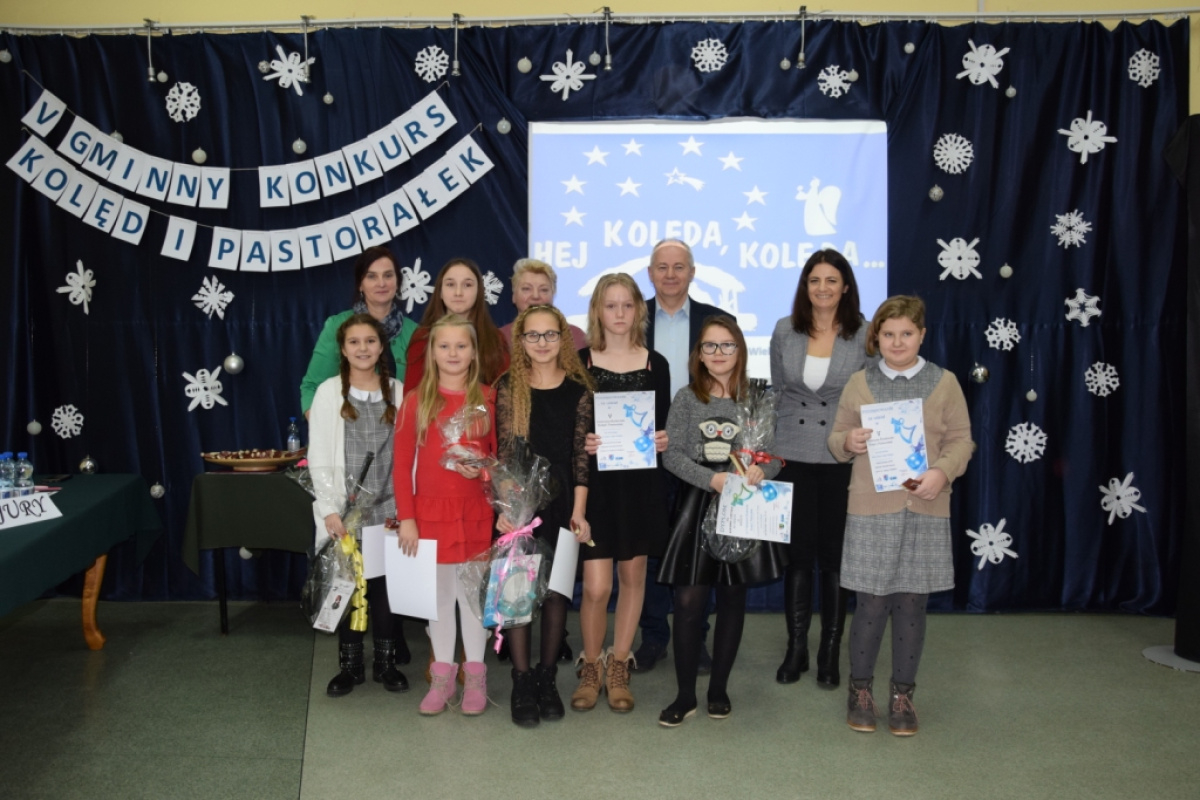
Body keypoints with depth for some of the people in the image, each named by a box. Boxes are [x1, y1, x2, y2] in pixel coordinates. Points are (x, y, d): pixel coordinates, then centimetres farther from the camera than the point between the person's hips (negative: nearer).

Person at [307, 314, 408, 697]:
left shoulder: (398, 393, 4)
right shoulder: (328, 392, 0)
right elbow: (319, 457, -2)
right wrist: (329, 509, -9)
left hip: (388, 510, 1)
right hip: (344, 511, -1)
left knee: (386, 585, 5)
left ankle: (386, 662, 20)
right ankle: (350, 665, 19)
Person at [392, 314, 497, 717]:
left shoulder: (488, 399, 2)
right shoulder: (416, 401, 1)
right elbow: (402, 465, -1)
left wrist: (484, 469, -15)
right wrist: (406, 517, -6)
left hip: (476, 513, 0)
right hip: (431, 512, 0)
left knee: (474, 592, 8)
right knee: (438, 594, 10)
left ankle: (475, 675, 21)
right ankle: (442, 674, 23)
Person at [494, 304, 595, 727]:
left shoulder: (577, 390, 3)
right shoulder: (508, 387, 1)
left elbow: (580, 454, 1)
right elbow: (504, 452, -2)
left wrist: (579, 511, -3)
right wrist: (503, 508, -8)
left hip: (562, 503, 1)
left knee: (556, 591, 6)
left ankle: (547, 678, 20)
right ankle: (522, 682, 11)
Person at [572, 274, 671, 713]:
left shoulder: (656, 364, 5)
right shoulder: (579, 361, 0)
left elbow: (663, 426, 9)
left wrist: (661, 441, -12)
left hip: (640, 483, 2)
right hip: (594, 482, -2)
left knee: (633, 575, 10)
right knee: (596, 585, -5)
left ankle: (618, 667, 26)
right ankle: (590, 667, 18)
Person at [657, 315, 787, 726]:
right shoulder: (686, 398, 1)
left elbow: (775, 456, 4)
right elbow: (672, 454, -5)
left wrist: (760, 470, -18)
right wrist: (713, 479, -18)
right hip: (696, 506, -1)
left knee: (732, 600, 9)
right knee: (688, 601, -5)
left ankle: (719, 689, 23)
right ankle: (685, 695, 9)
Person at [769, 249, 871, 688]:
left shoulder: (864, 335, -4)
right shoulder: (784, 331, 2)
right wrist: (768, 448, 7)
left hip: (842, 459, -1)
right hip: (793, 456, 2)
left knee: (834, 555, 7)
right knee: (797, 553, 8)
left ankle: (830, 653, 21)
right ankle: (796, 648, 22)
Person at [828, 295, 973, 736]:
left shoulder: (944, 382, 5)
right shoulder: (859, 383, 6)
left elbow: (961, 440, 3)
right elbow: (836, 440, 8)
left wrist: (942, 471, -16)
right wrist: (848, 442, -15)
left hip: (925, 510, 1)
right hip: (871, 509, 0)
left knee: (912, 603, 7)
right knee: (872, 602, 1)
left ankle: (903, 694, 23)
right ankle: (860, 688, 21)